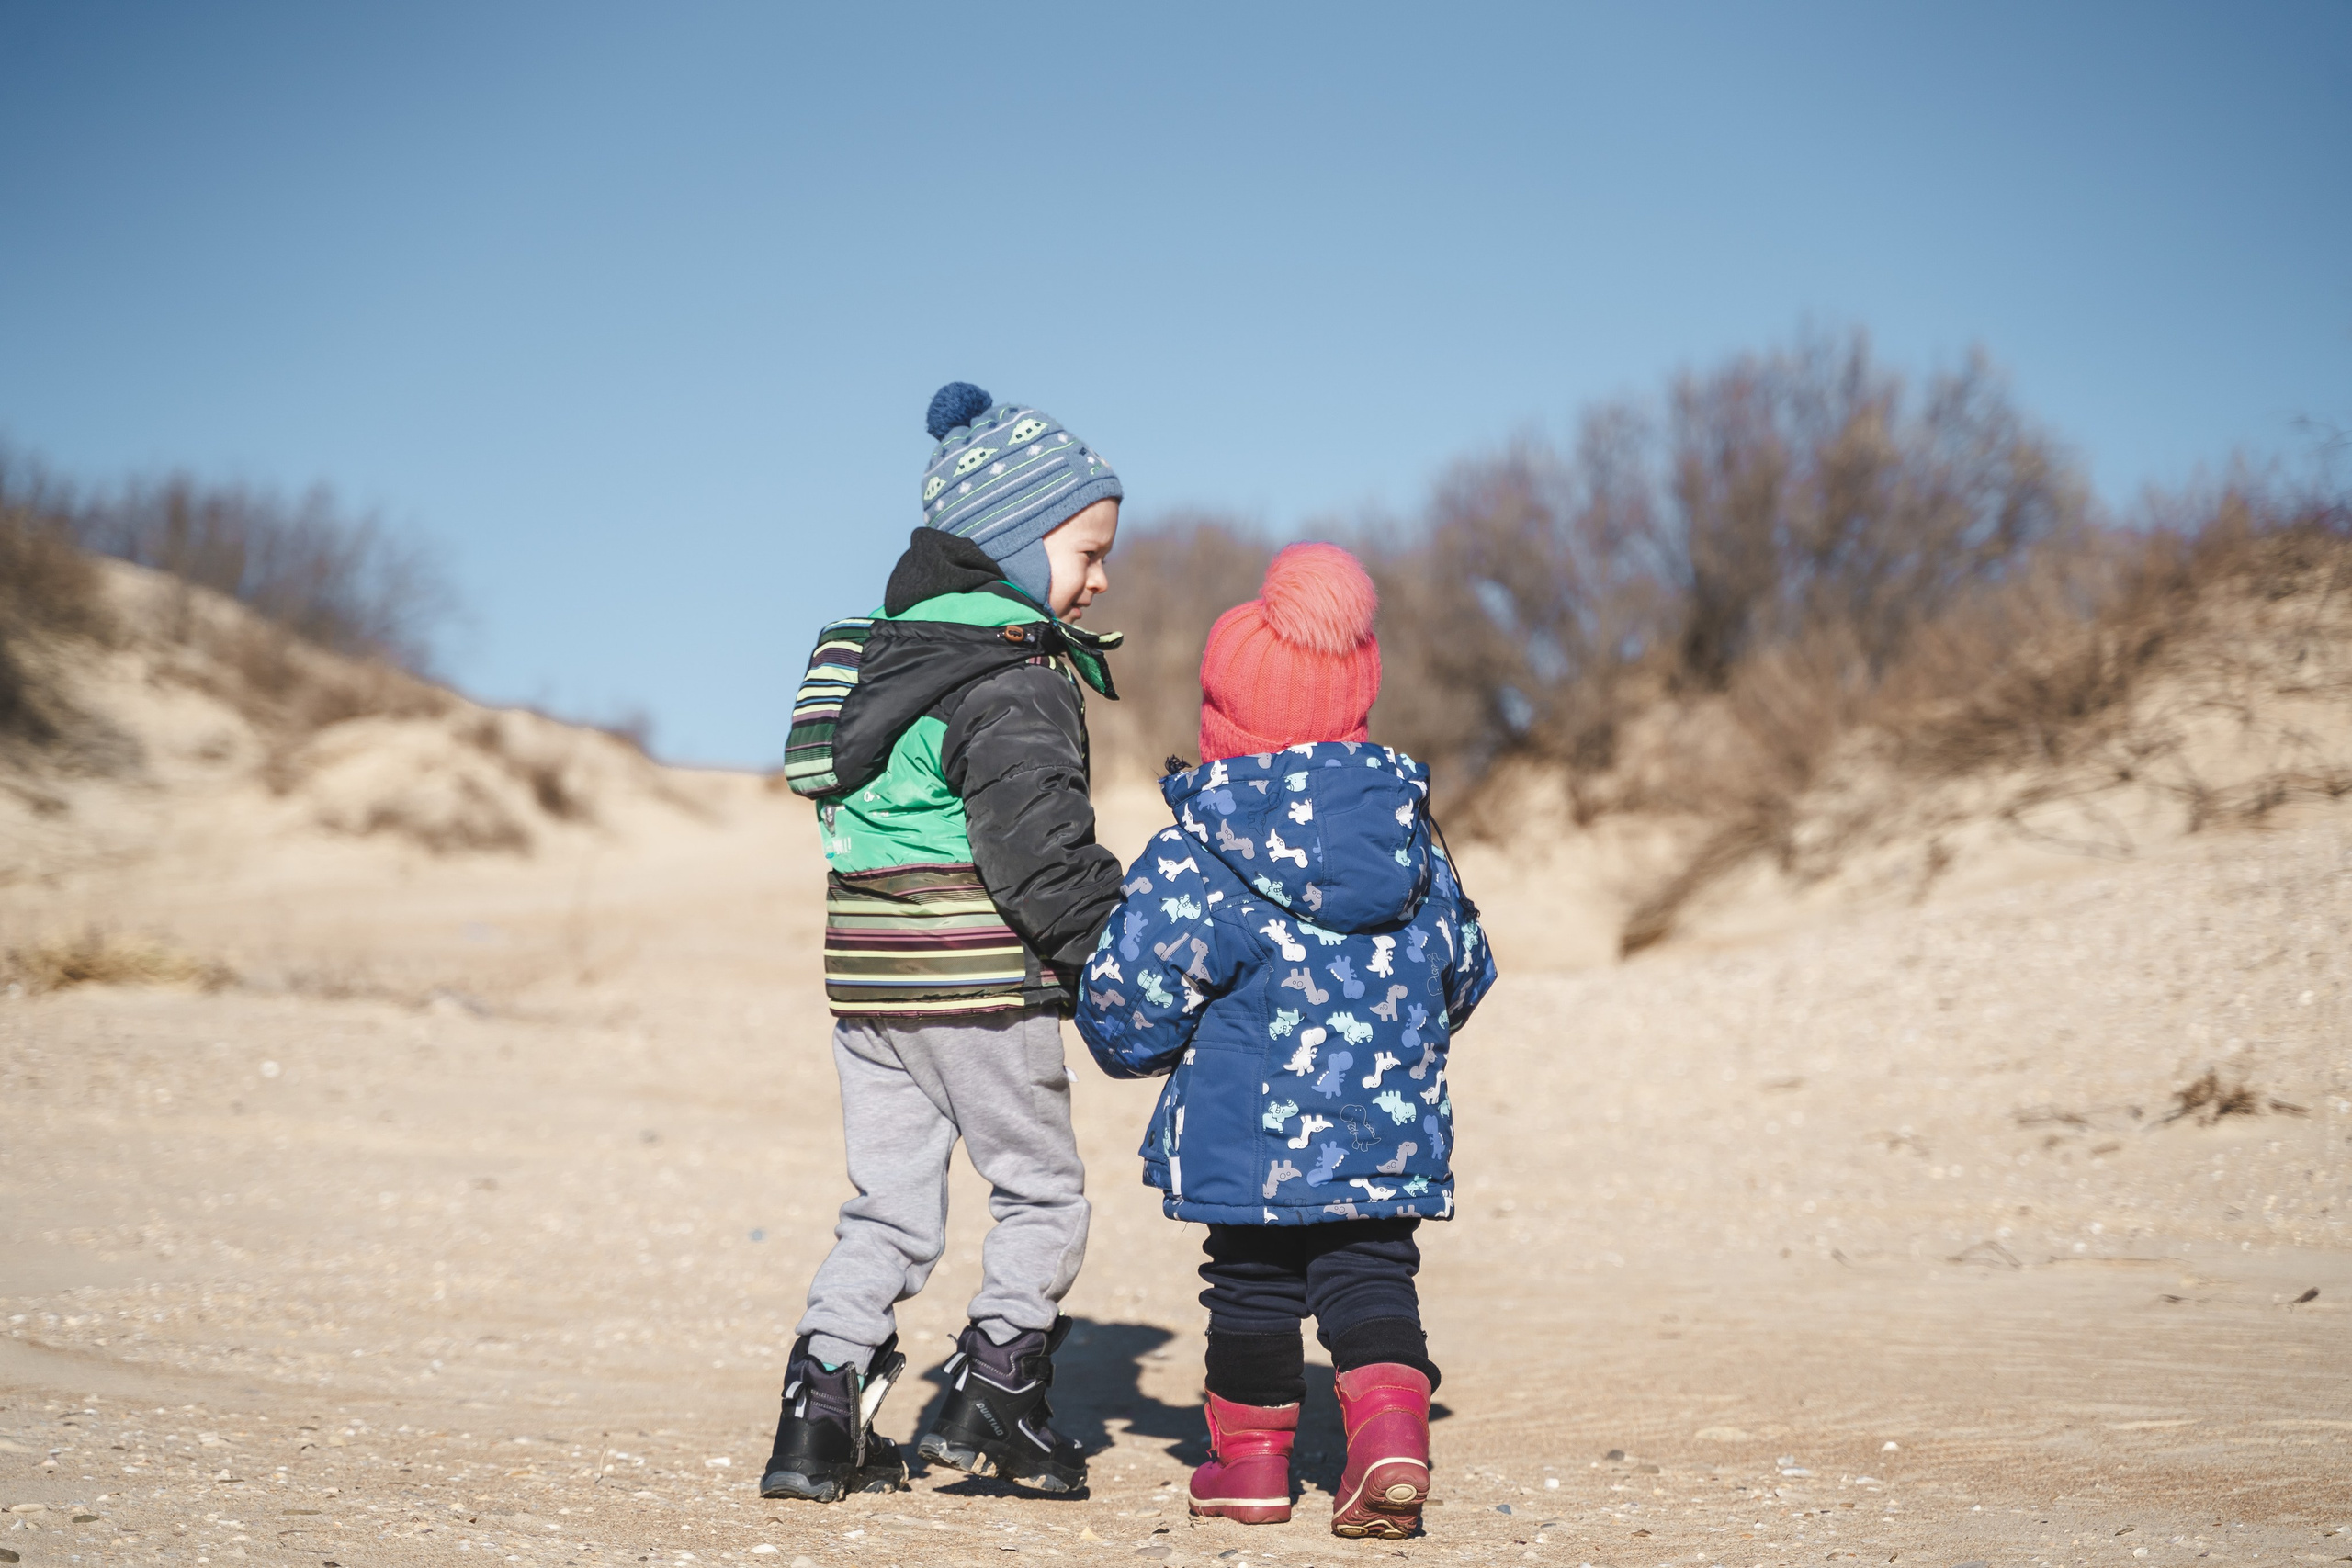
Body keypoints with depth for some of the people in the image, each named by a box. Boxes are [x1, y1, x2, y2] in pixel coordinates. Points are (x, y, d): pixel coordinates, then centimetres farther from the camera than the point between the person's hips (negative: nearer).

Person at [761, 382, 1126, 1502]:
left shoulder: (902, 645, 16)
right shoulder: (1014, 680, -14)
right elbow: (1038, 850, -20)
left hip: (868, 975, 8)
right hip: (974, 984, -8)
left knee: (889, 1206, 13)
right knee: (1042, 1192, 9)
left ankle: (821, 1413, 10)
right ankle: (993, 1400, 9)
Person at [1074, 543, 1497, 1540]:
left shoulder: (1191, 860, -10)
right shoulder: (1410, 839, 4)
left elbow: (1128, 1000, -10)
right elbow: (1463, 969, 15)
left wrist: (1135, 1048, 13)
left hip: (1247, 1133, -3)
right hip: (1390, 1134, 3)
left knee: (1252, 1282, 12)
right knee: (1370, 1279, 10)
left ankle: (1251, 1456, 24)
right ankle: (1391, 1427, -10)